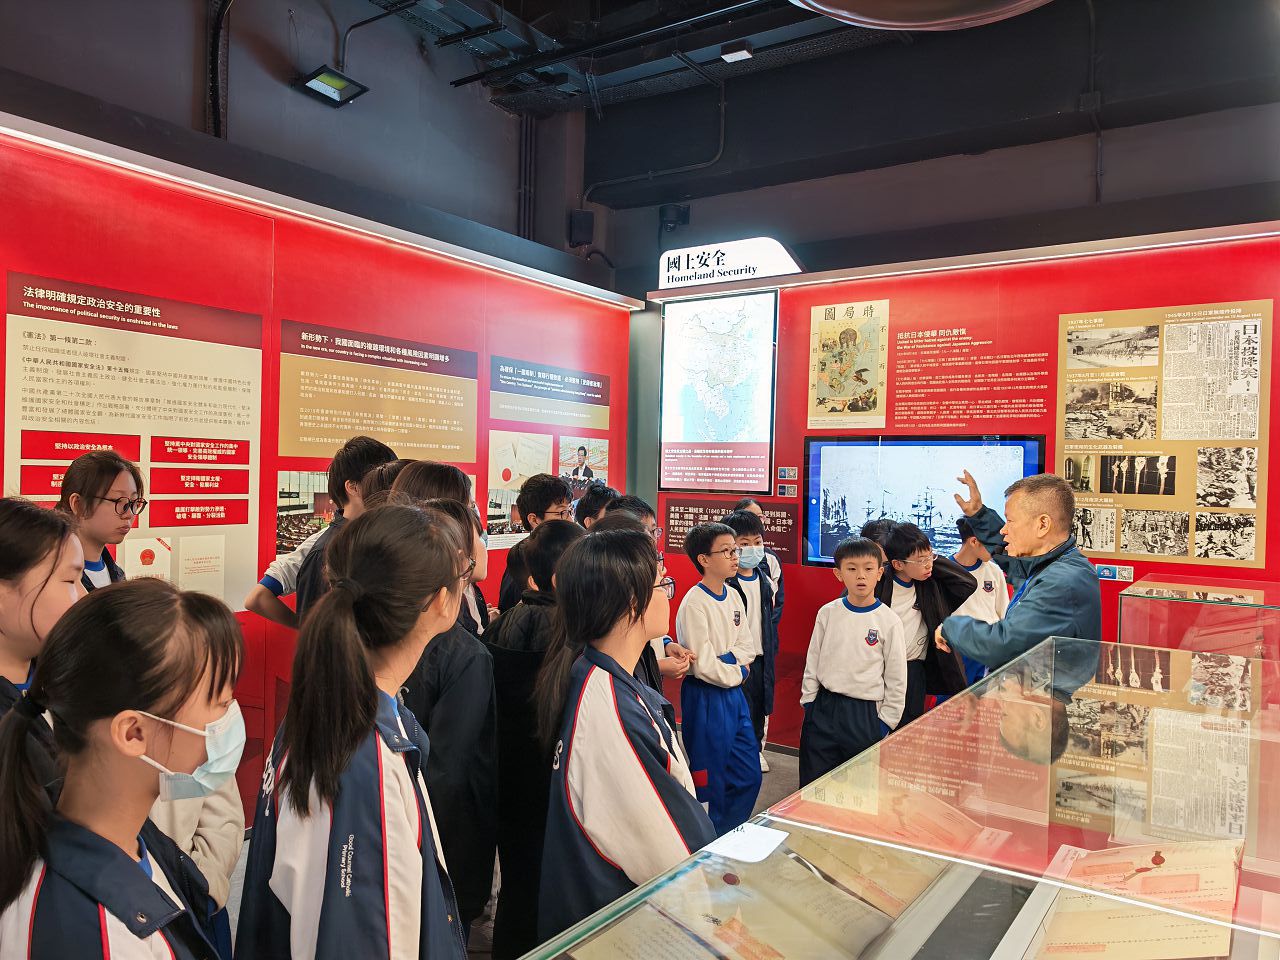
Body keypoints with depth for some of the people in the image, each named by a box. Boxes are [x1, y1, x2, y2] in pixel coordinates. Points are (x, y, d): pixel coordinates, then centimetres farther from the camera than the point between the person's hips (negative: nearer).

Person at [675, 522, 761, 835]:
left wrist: (727, 659, -9)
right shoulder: (694, 604, -18)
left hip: (734, 693, 8)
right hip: (705, 698, -8)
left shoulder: (733, 597, 6)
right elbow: (703, 665, -20)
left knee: (749, 774, 14)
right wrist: (737, 672, -7)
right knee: (711, 782, 5)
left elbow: (746, 647, 10)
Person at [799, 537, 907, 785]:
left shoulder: (889, 621, -7)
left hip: (865, 712, -2)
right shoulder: (827, 613, 0)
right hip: (823, 708, 2)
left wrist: (886, 721, -2)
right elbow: (812, 661, 8)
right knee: (813, 784, 11)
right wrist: (809, 703, 5)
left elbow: (896, 678, -2)